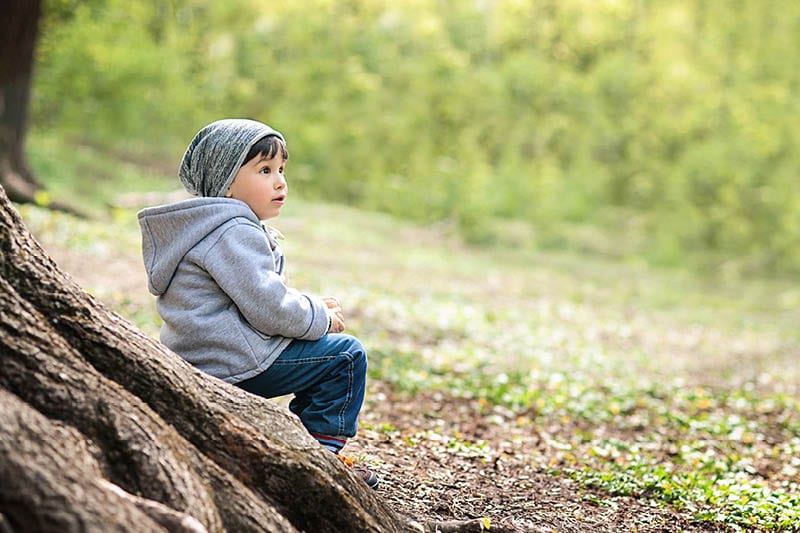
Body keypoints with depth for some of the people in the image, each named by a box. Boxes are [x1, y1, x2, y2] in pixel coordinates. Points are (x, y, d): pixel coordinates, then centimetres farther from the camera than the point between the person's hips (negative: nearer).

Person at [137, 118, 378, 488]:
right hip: (235, 363, -11)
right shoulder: (233, 233, -18)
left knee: (323, 349, 28)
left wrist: (310, 305, 10)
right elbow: (269, 309, -24)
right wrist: (321, 318, -7)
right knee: (346, 356, -7)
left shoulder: (213, 228, 18)